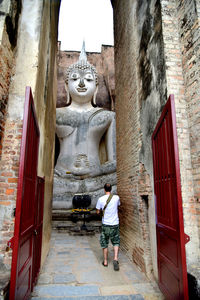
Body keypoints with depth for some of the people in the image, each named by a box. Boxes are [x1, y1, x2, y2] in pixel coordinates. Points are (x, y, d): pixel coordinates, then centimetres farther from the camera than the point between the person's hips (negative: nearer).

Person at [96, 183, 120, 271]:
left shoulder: (101, 199, -10)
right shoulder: (116, 197, -5)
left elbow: (98, 212, 0)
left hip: (105, 224, -1)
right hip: (115, 224, 1)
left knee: (104, 243, 14)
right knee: (116, 242, 15)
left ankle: (105, 261, 23)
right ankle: (115, 259, 0)